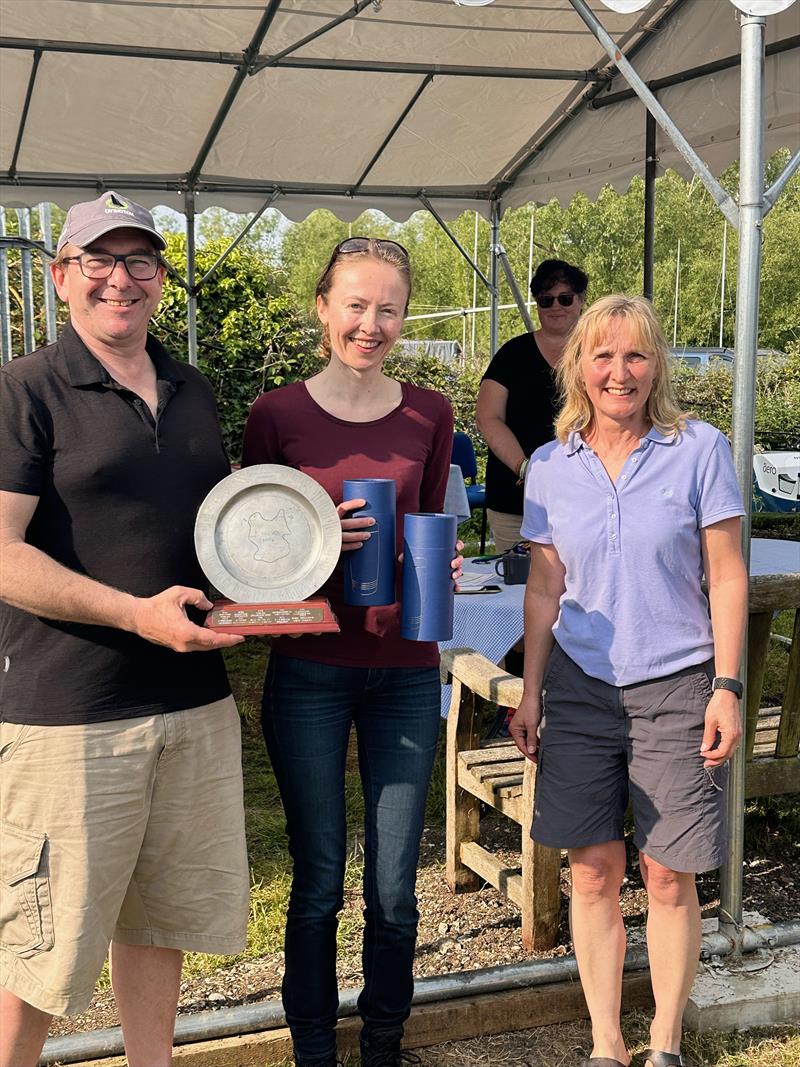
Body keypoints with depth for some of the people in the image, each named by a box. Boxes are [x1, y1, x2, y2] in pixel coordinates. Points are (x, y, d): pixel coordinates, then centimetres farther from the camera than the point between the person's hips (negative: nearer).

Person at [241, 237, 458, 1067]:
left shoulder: (429, 414, 4)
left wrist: (440, 563, -6)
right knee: (318, 880, 9)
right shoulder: (276, 415, -4)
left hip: (406, 667, 2)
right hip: (309, 668, -2)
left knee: (394, 886, 8)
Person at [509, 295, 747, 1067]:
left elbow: (727, 578, -3)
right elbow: (544, 588, 9)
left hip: (675, 686, -2)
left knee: (669, 878, 4)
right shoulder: (550, 466, 4)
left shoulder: (699, 450, -4)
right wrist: (530, 692, 7)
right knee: (593, 872, 6)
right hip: (581, 687, 3)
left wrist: (727, 687, -8)